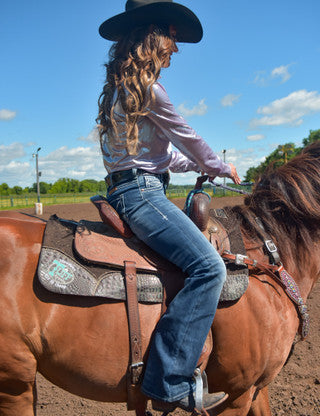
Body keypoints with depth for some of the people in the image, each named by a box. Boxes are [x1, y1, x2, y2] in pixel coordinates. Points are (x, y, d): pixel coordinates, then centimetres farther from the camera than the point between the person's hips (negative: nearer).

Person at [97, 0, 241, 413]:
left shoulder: (121, 89, 21)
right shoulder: (148, 89, -11)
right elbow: (189, 140, -1)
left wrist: (199, 165, 29)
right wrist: (221, 167, 16)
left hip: (127, 190, 11)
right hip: (141, 192, -11)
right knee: (209, 266, -22)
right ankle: (169, 382, -18)